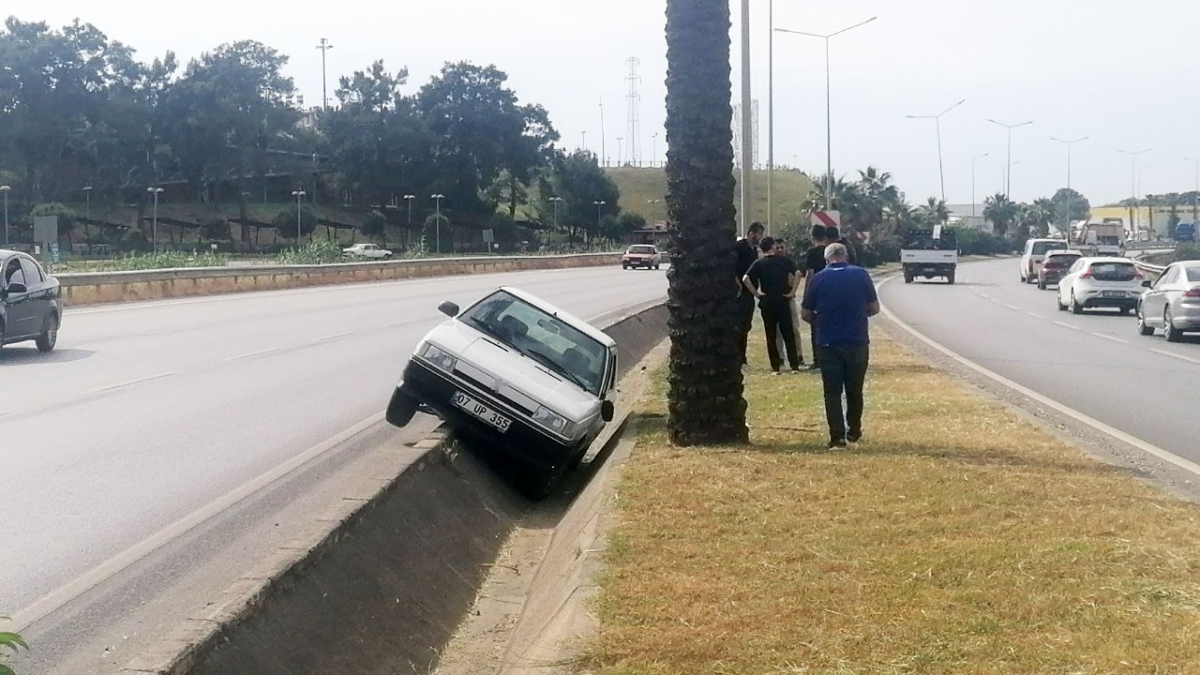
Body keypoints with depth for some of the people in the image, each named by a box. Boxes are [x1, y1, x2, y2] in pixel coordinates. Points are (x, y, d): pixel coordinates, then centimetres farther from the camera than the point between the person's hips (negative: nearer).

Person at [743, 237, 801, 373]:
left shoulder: (759, 263, 1)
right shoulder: (784, 261, 1)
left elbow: (745, 279, -14)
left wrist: (756, 293, -7)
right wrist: (792, 291, -7)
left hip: (767, 303, 1)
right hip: (783, 302, 0)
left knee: (771, 337, 7)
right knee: (789, 336, 6)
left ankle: (775, 367, 6)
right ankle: (794, 366, 2)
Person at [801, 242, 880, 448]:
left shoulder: (818, 279, -3)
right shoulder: (861, 275, 0)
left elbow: (805, 314, 2)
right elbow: (874, 308, 6)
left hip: (828, 343, -1)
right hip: (857, 341, 1)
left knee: (832, 391, 4)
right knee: (855, 390, 16)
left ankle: (837, 437, -3)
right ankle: (854, 432, 27)